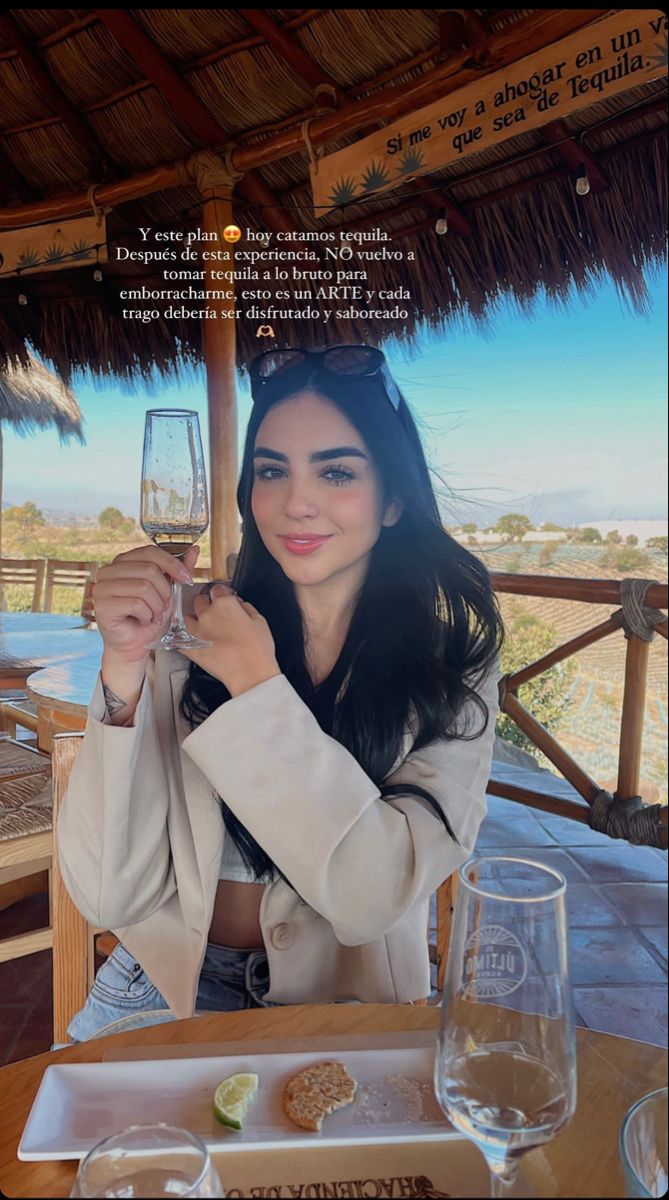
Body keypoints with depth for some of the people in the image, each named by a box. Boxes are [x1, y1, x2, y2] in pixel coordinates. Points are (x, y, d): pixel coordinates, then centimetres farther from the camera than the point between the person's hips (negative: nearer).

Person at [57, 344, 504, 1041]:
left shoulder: (451, 663, -9)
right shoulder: (191, 634, -7)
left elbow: (376, 895, -20)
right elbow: (109, 897, -12)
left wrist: (254, 679, -21)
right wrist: (124, 666, -24)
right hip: (175, 980, 1)